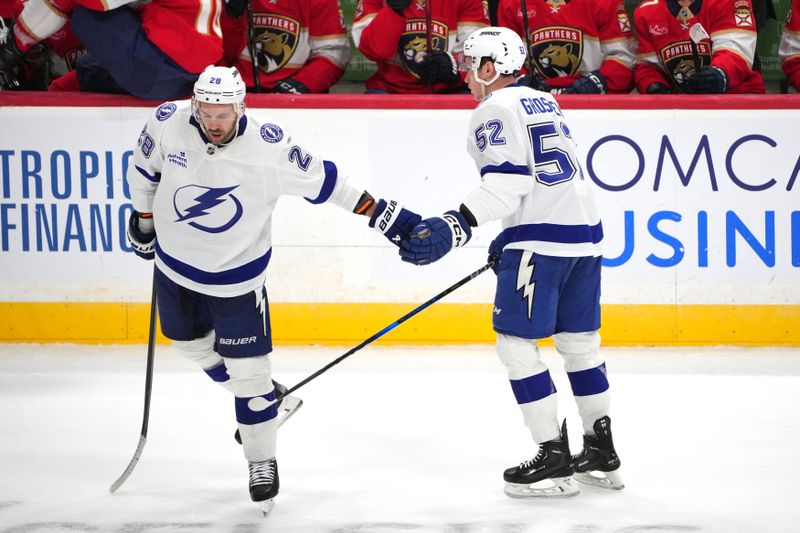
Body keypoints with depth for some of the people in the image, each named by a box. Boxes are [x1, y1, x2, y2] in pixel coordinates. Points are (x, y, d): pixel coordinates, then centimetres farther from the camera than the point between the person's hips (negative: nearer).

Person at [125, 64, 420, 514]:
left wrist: (384, 214, -13)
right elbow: (144, 168, 3)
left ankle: (263, 462, 15)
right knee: (191, 343, 21)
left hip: (238, 272, -4)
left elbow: (322, 180, -13)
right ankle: (260, 396, 46)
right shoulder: (168, 122, -18)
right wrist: (145, 219, 12)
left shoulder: (269, 144, -25)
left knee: (249, 371, -4)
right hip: (176, 259, 4)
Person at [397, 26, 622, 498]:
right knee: (579, 341, 16)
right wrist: (513, 235, 31)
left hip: (542, 238, -9)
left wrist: (456, 228, -27)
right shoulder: (545, 102, 21)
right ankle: (602, 456, 20)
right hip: (584, 230, 9)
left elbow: (506, 180, -18)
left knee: (517, 344, -3)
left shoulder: (495, 109, -6)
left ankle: (554, 460, -5)